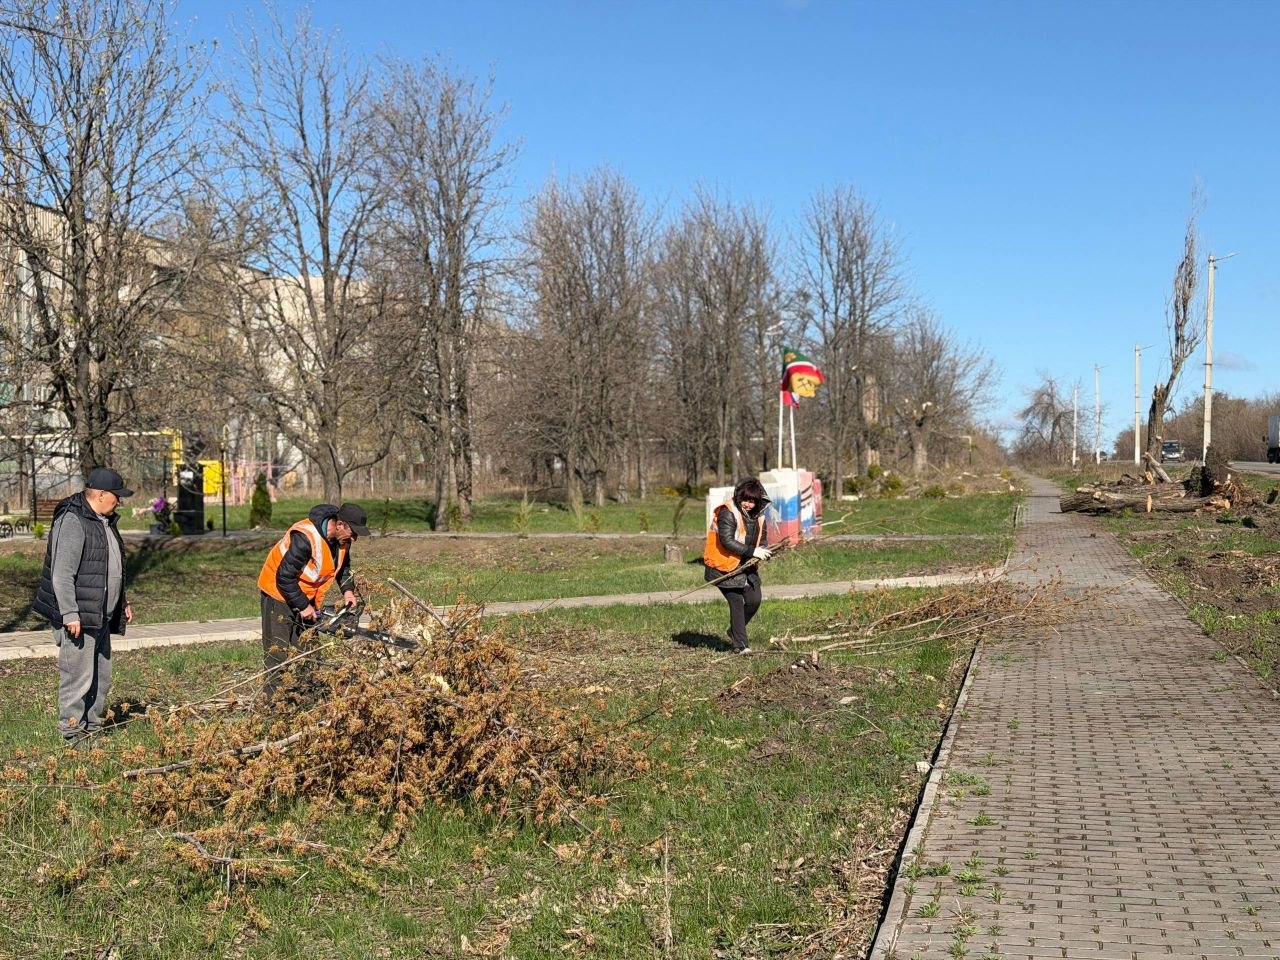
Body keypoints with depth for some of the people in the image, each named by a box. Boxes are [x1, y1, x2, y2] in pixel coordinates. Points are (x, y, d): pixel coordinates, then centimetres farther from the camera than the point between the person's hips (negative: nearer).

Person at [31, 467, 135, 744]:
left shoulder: (104, 521, 16)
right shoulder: (72, 522, -15)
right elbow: (62, 574, -20)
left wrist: (123, 601, 26)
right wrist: (70, 615, -22)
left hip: (101, 617, 10)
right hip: (79, 618, -10)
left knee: (101, 676, 14)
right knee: (78, 676, -6)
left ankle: (93, 728, 23)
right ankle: (73, 732, 3)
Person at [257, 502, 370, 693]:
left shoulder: (341, 538, -9)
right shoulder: (305, 538, -34)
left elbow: (343, 565, 11)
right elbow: (284, 577, -29)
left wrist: (348, 590, -4)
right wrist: (303, 606, -22)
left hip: (308, 597, 8)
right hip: (279, 593, -8)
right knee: (278, 652, -8)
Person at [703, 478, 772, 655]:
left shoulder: (758, 515, 7)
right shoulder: (727, 513, -18)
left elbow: (762, 538, 16)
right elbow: (727, 541, -26)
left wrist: (763, 552, -8)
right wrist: (752, 551, -28)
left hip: (747, 566, 8)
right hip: (726, 567, -8)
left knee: (754, 600, 7)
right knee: (737, 602, -7)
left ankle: (735, 631, 30)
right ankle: (740, 645, 0)